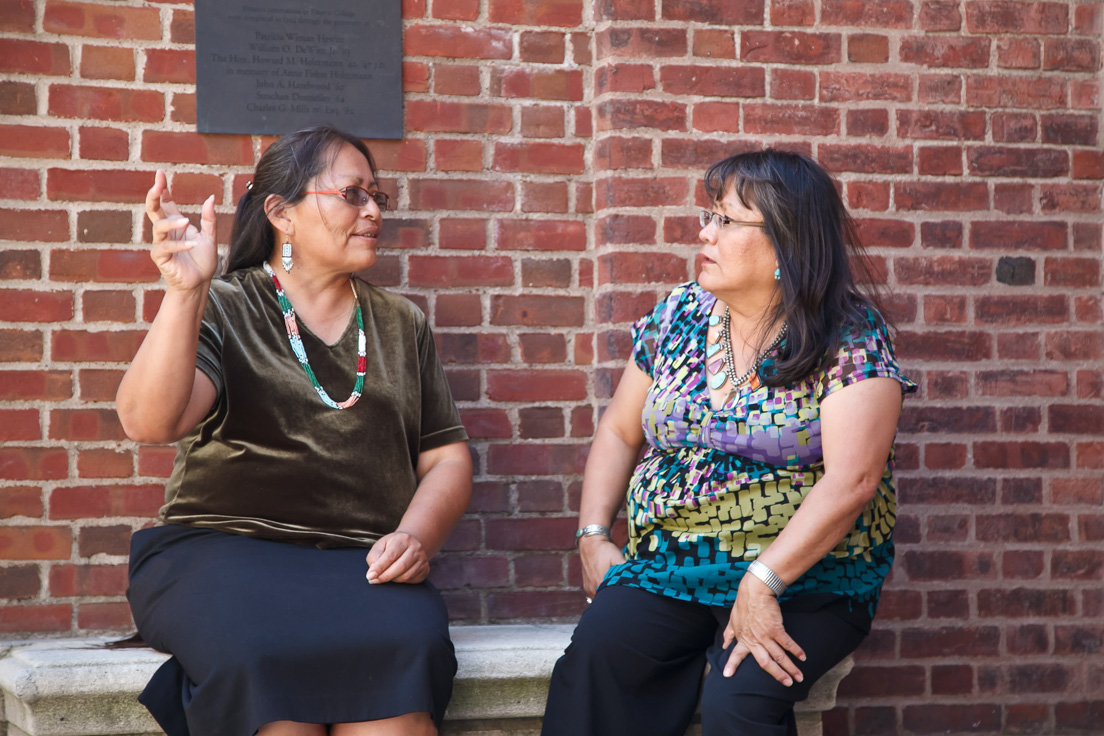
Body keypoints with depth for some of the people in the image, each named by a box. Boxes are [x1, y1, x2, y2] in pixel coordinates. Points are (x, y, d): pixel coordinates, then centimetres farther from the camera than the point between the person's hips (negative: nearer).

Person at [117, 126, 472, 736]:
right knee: (265, 653, -37)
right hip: (221, 546, -3)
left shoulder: (401, 325, 20)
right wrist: (186, 291, -24)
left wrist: (417, 536, -4)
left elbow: (446, 457, 18)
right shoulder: (220, 308, 6)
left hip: (362, 562, 3)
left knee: (404, 646, -33)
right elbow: (149, 422, -12)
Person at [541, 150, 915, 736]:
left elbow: (852, 479, -18)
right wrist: (593, 536, 3)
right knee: (595, 653, -26)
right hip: (669, 562, 4)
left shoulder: (851, 338, -7)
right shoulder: (681, 314, 10)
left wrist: (762, 583, -25)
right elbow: (619, 433, 18)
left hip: (807, 573, -4)